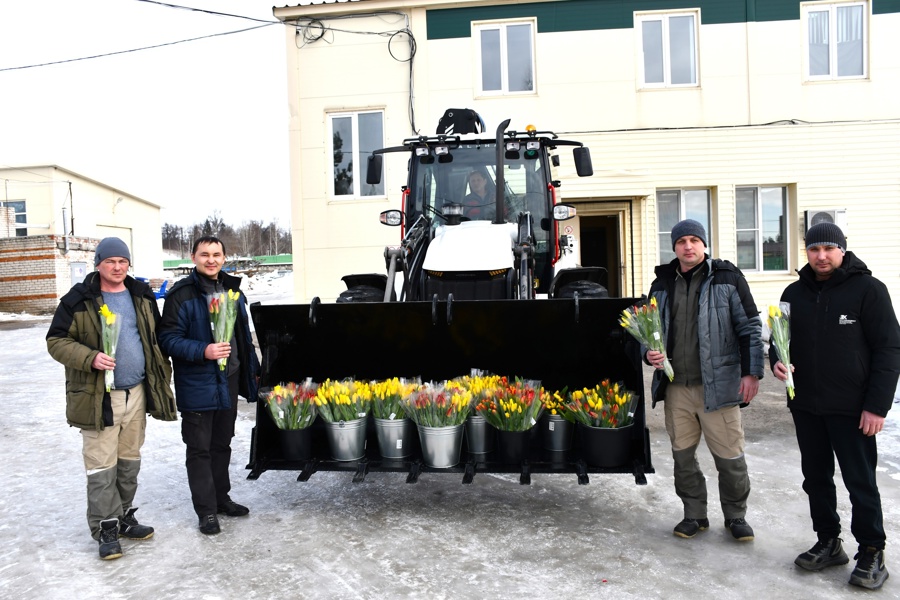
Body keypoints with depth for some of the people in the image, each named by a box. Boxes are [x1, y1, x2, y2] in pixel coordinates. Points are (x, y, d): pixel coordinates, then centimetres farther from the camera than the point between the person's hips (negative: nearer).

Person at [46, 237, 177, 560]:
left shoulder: (142, 296, 9)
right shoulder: (79, 299, -6)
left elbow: (157, 338, 16)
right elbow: (56, 341, -6)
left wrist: (162, 374, 11)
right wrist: (90, 359, -22)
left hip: (137, 393, 5)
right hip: (99, 396, -5)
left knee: (129, 462, 15)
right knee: (102, 467, 0)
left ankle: (124, 517, 29)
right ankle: (106, 530, 12)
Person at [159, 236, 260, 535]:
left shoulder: (232, 290, 10)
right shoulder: (181, 294, -12)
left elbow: (244, 334, 17)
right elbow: (169, 339, -15)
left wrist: (252, 369, 17)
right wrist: (203, 351, -28)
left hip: (229, 381, 7)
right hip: (197, 386, -6)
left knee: (222, 444, 19)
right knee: (199, 449, 4)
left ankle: (221, 497, 33)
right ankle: (206, 510, 15)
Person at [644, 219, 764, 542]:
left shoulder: (727, 277, -1)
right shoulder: (662, 284, 10)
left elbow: (750, 327, -1)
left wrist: (752, 372, -7)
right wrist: (649, 352, -2)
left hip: (717, 385, -3)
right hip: (675, 386, 4)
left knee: (730, 457, 3)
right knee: (682, 455, 11)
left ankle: (736, 516, 24)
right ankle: (694, 515, 28)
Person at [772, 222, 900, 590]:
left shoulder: (868, 289, -7)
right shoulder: (795, 293, 8)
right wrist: (777, 362, -6)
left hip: (851, 408, -5)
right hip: (805, 406, 5)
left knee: (860, 481, 4)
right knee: (816, 477, 13)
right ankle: (828, 543, 28)